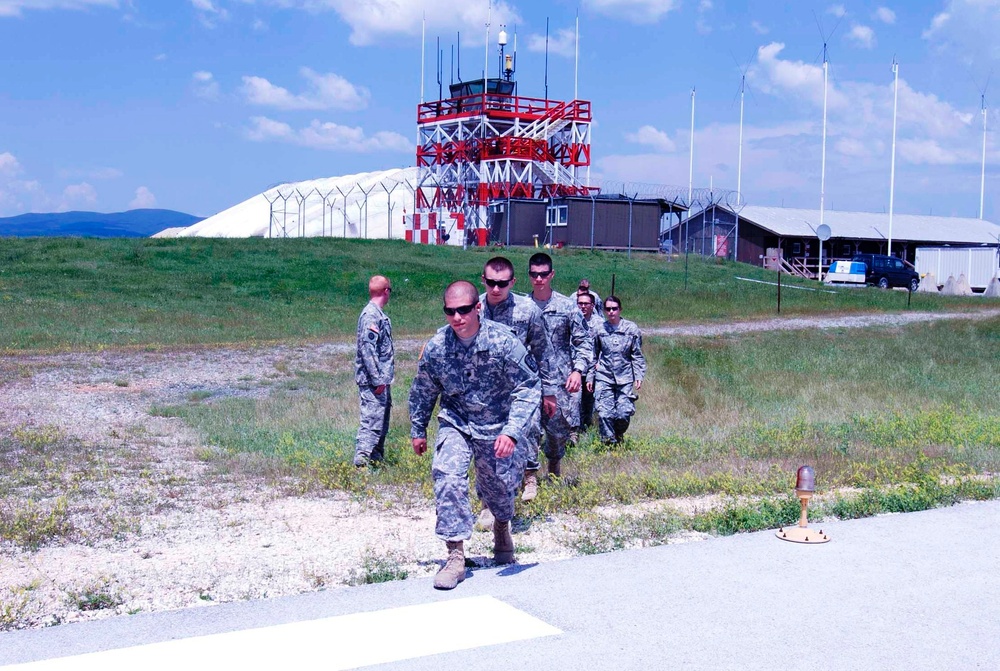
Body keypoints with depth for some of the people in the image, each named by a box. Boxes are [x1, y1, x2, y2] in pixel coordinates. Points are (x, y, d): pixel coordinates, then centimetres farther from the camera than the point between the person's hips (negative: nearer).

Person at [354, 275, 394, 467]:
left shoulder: (378, 314, 15)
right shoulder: (371, 315, -17)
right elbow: (367, 348, -21)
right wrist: (377, 380, -21)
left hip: (381, 380, 10)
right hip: (373, 381, -10)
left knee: (382, 422, 17)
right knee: (372, 421, -10)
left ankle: (377, 458, 26)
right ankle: (361, 461, -9)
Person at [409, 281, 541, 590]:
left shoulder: (503, 342, -21)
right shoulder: (435, 347, -13)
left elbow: (528, 388, -17)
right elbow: (422, 391, 6)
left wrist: (511, 432, -28)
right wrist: (418, 430, 14)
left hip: (498, 428, -1)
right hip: (455, 423, 1)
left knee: (498, 485, 10)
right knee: (447, 475, -22)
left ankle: (502, 527, 48)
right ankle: (456, 556, -16)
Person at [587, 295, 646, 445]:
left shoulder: (631, 328, 3)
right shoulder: (599, 329, 5)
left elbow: (637, 355, 6)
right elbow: (593, 356, 13)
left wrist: (639, 376, -1)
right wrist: (590, 377, 13)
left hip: (625, 378, 0)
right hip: (603, 378, 1)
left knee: (624, 414, -5)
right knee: (604, 413, -6)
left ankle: (619, 436, 23)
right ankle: (609, 443, 8)